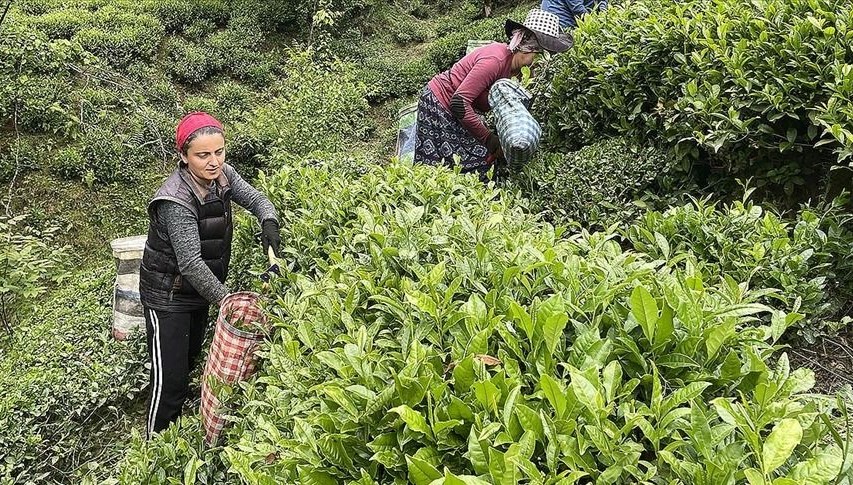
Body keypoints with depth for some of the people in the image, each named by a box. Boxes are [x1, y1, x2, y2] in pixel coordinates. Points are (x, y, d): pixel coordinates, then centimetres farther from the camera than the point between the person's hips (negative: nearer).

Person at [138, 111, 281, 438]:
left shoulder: (221, 175, -10)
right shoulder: (176, 200, -31)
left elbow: (255, 199, -2)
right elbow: (191, 264, -33)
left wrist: (269, 222, -25)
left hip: (200, 290, 8)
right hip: (167, 297, -8)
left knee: (189, 361, 23)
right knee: (169, 378, -3)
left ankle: (176, 428, 43)